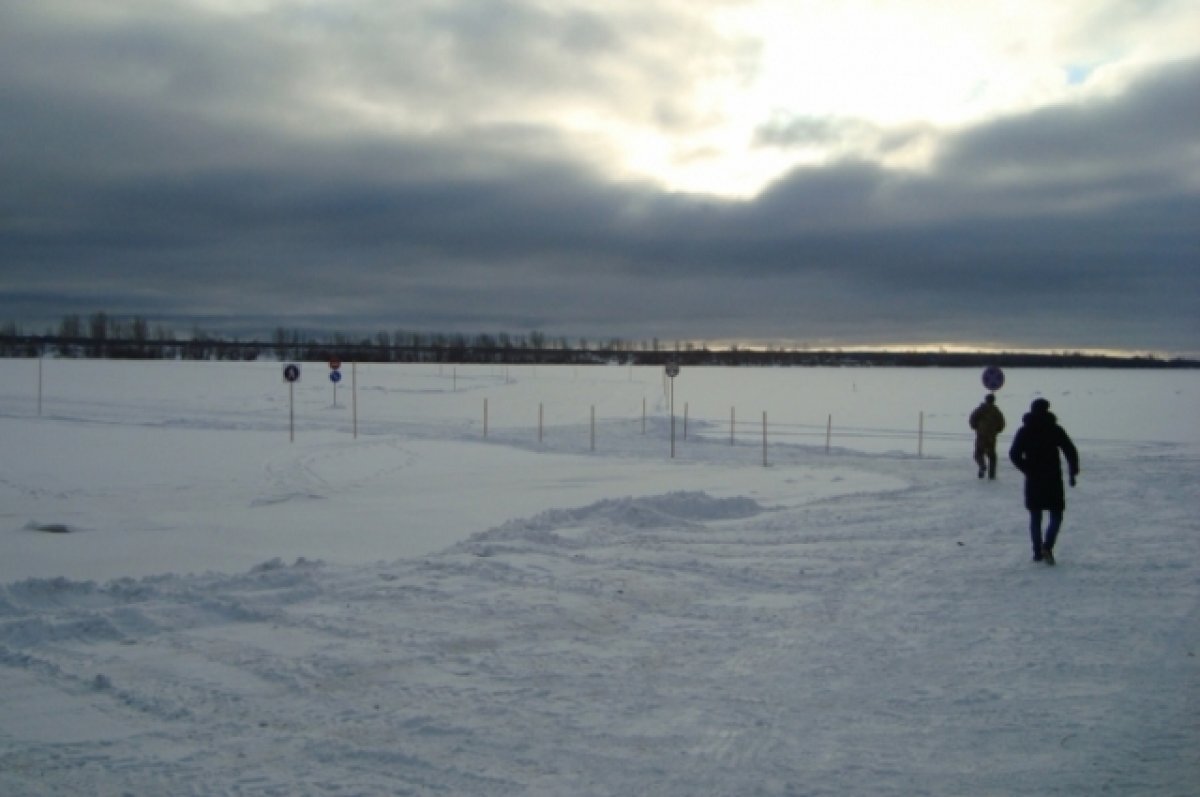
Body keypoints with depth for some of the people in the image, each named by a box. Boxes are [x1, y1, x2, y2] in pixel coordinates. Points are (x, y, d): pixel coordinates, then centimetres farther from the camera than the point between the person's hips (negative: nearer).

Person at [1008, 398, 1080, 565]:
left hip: (1033, 481, 2)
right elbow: (1071, 451, -6)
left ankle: (1038, 552, 8)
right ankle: (1047, 547, -17)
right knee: (1056, 516, 5)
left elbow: (1014, 454, -5)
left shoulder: (1024, 431, 3)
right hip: (1053, 480, -2)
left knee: (1035, 517, 11)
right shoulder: (1055, 429, -1)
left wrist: (1027, 470, 3)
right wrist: (1073, 473, 2)